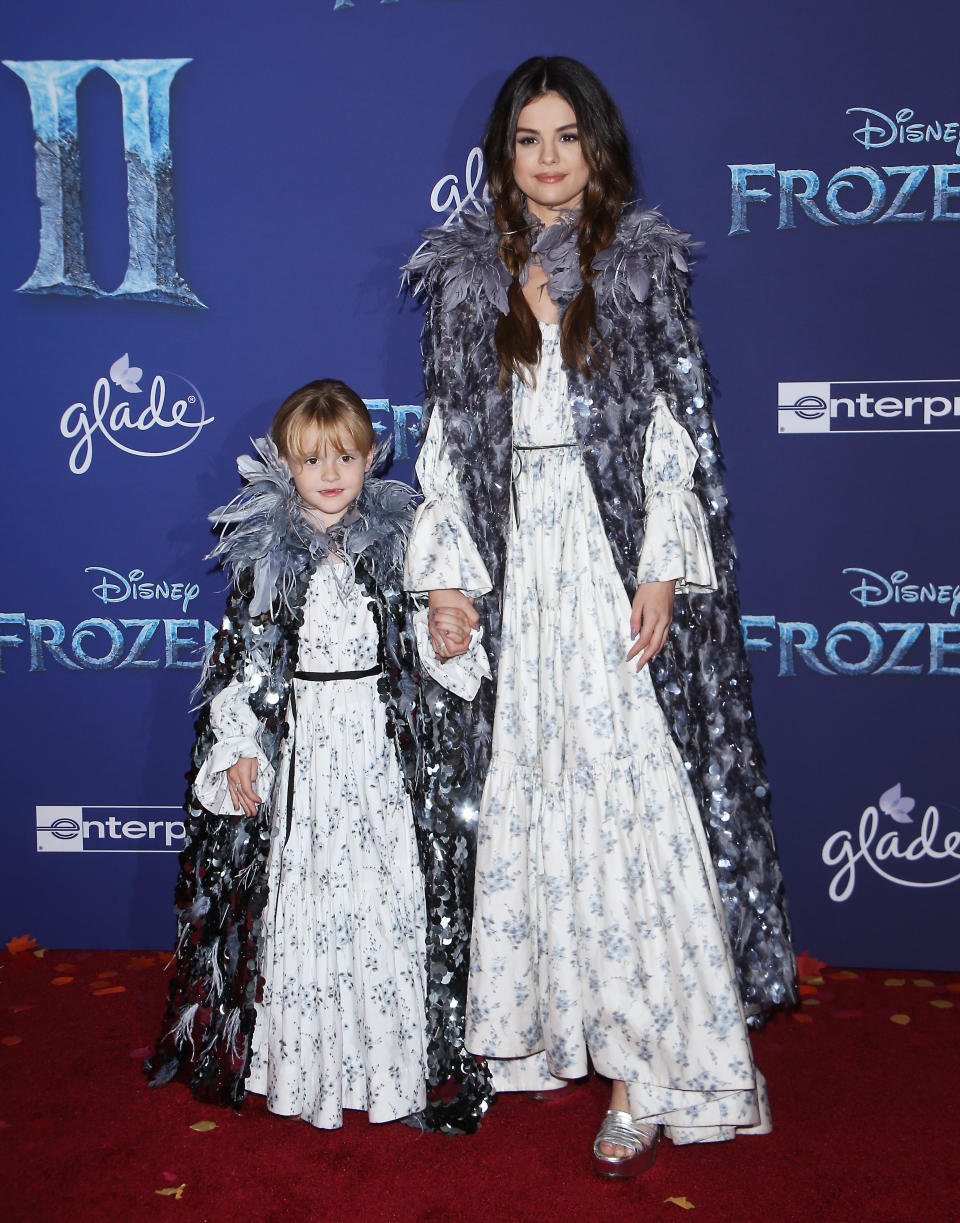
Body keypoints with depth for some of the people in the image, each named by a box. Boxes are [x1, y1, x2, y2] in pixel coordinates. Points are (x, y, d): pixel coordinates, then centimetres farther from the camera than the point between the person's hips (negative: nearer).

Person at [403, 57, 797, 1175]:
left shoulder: (644, 268, 4)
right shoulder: (465, 280, 10)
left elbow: (678, 431, -1)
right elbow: (446, 442, 9)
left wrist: (664, 573, -10)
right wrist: (443, 574, 0)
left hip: (616, 565, -2)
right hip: (512, 568, 3)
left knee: (633, 796, -5)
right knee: (524, 789, 6)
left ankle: (647, 1063, 4)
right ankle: (541, 1023, 21)